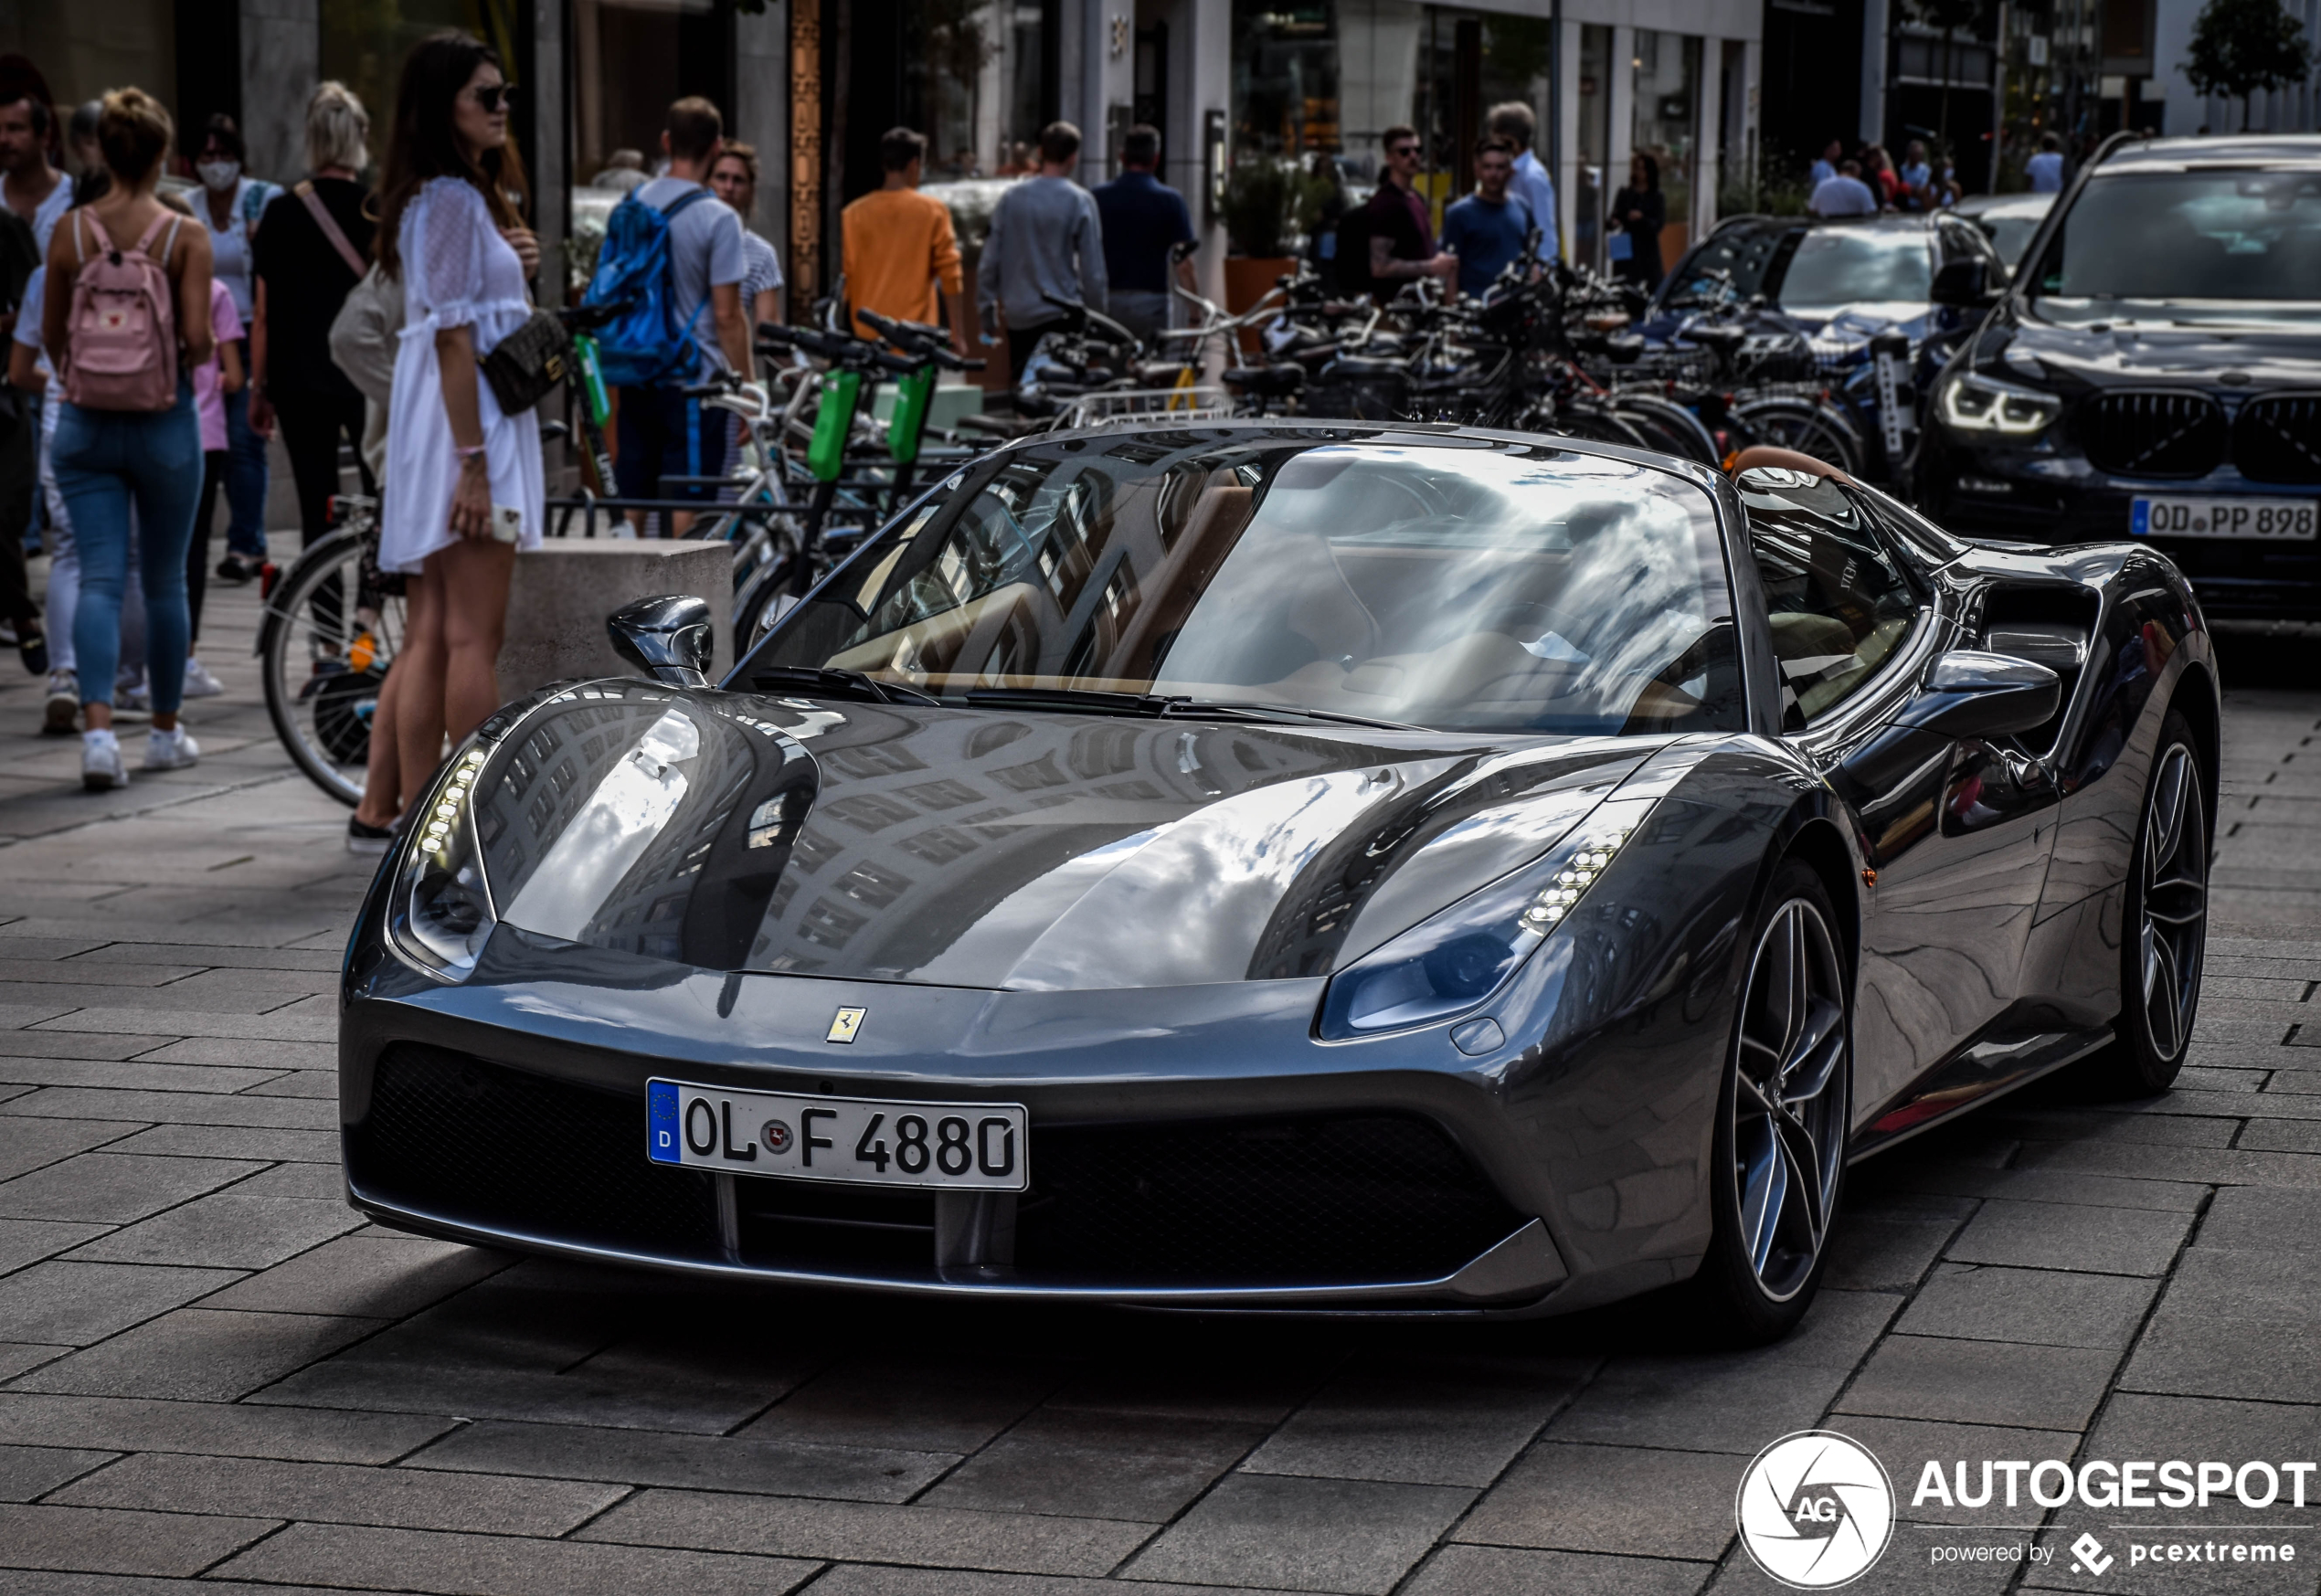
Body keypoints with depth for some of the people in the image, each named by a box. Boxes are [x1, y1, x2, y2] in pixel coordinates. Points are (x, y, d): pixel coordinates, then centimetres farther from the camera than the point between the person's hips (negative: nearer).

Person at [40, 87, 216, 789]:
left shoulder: (70, 230, -2)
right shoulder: (185, 237, -8)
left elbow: (50, 335, 4)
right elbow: (197, 336, -15)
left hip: (84, 421, 1)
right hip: (163, 419, -1)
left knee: (98, 578, 0)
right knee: (165, 581, 12)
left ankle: (98, 730, -18)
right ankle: (165, 731, 23)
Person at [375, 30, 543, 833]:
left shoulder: (469, 193, 18)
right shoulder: (453, 199, -12)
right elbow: (454, 337, -19)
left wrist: (514, 262, 12)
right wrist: (472, 462, -21)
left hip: (437, 432, 10)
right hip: (465, 425, -10)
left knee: (429, 636, 8)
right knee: (475, 634, -8)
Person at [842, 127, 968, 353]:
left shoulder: (853, 215, 3)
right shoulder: (933, 211, -3)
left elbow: (846, 278, 4)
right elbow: (950, 276, -4)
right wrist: (958, 334, 0)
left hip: (868, 337, 2)